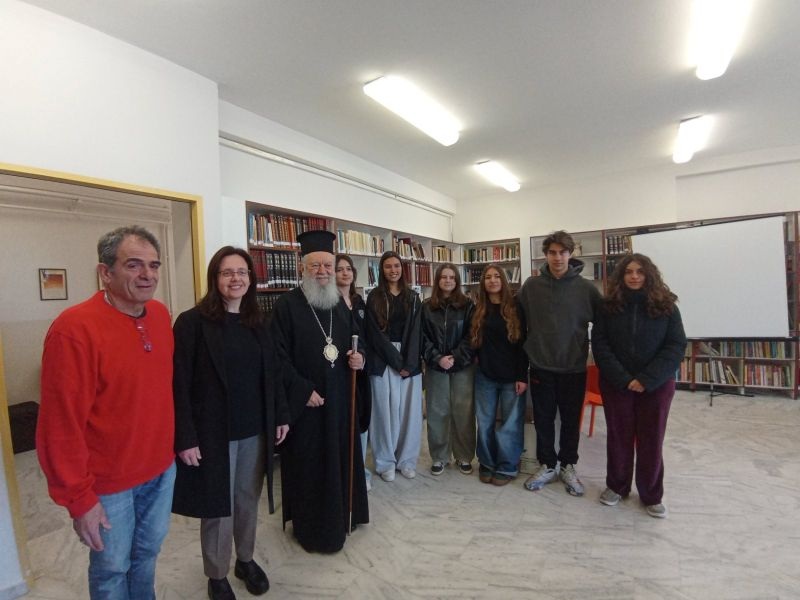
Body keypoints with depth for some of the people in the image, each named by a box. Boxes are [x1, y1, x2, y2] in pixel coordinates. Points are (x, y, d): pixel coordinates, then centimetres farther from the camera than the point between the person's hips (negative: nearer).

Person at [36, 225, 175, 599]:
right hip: (109, 481, -5)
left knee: (148, 552, 25)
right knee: (112, 568, 18)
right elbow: (61, 425, -19)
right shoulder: (73, 328, -23)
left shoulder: (161, 315, -3)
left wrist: (171, 444, 10)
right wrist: (79, 497, -14)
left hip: (161, 468, 6)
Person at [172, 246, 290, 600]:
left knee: (248, 500, 19)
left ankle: (246, 560, 42)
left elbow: (272, 373, 8)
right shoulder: (193, 322, -11)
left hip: (254, 429, 4)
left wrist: (281, 415, 6)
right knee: (218, 506, 12)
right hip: (213, 432, -4)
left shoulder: (257, 322, 4)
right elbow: (179, 384, -13)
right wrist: (185, 437, -15)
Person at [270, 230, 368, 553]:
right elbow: (279, 356, -13)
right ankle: (312, 527, 25)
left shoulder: (341, 304, 9)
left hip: (339, 397, 6)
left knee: (340, 457, 16)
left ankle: (341, 515, 36)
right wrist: (303, 390, -17)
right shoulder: (287, 305, -10)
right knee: (308, 464, 7)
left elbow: (354, 341, 16)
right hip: (305, 400, -6)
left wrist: (359, 359, -5)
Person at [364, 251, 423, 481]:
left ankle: (406, 460, 20)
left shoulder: (412, 297, 8)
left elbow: (415, 332, 1)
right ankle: (386, 462, 16)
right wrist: (397, 362, -11)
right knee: (386, 410, 1)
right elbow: (376, 334, -6)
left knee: (409, 410, 5)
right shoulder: (374, 298, 0)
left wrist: (409, 363, -10)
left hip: (410, 361, 3)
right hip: (383, 361, -2)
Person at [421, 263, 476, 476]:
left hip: (463, 366, 0)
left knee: (463, 412, 3)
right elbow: (423, 338, 0)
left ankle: (464, 456, 20)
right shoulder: (426, 307, 3)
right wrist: (437, 359, -13)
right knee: (437, 413, 6)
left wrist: (456, 358, -13)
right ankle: (439, 457, 20)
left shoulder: (467, 305, 2)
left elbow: (471, 337, -3)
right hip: (435, 367, 1)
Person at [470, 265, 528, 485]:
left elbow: (522, 343, -6)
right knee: (485, 423, 10)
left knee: (510, 423, 6)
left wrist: (522, 376, -10)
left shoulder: (515, 308, -3)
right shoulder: (478, 310, 5)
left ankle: (507, 467, 21)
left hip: (511, 376, -3)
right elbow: (473, 342, 9)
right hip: (485, 376, 3)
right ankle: (487, 464, 26)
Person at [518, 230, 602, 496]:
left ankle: (568, 466, 32)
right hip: (541, 367, 1)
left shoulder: (586, 288, -5)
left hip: (574, 368, 0)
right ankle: (546, 465, 30)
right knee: (543, 420, 12)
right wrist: (528, 352, 4)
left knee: (571, 421, 13)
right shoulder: (531, 286, -3)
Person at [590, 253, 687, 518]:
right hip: (616, 384, 0)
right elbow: (599, 344, -7)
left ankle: (652, 495, 27)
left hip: (656, 384, 0)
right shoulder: (608, 306, -3)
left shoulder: (666, 307, -3)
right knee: (618, 437, 11)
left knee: (652, 440, 9)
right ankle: (616, 486, 29)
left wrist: (647, 379, -16)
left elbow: (676, 346, -7)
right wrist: (623, 378, -17)